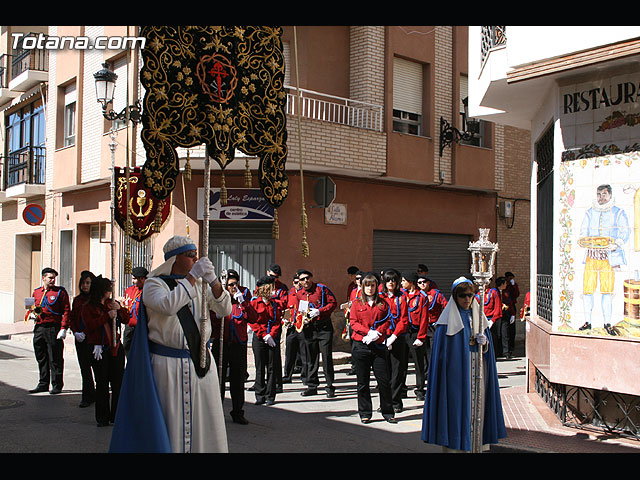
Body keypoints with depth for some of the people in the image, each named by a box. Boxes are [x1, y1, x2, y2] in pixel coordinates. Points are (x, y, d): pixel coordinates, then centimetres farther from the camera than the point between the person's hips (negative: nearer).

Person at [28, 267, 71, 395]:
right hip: (39, 328, 5)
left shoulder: (60, 292, -1)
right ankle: (43, 384, 22)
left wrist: (64, 328, -14)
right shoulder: (36, 292, 14)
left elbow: (66, 311, -6)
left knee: (55, 358, -1)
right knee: (41, 358, 12)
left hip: (54, 329, -5)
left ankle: (57, 385, 8)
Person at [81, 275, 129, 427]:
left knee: (118, 382, 3)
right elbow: (89, 325, -14)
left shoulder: (112, 303, 13)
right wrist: (107, 316, -18)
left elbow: (126, 319, 12)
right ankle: (102, 417, 8)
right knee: (102, 383, -2)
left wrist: (119, 309, -6)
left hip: (116, 346, 4)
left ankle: (117, 415, 12)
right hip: (99, 348, -4)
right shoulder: (88, 307, 1)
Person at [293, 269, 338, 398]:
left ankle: (330, 388, 3)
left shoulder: (322, 288, -4)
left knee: (327, 357, -5)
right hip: (309, 328, 4)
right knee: (311, 357, 8)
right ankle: (312, 386, 18)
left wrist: (319, 311, -16)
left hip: (324, 327, -4)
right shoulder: (299, 294, 9)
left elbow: (333, 303, -5)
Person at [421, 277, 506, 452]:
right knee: (455, 408, -4)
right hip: (456, 371, -5)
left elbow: (488, 344, 15)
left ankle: (474, 444, 16)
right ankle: (453, 446, 5)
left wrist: (484, 342, -7)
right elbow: (441, 349, -6)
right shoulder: (448, 318, -3)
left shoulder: (478, 315, 11)